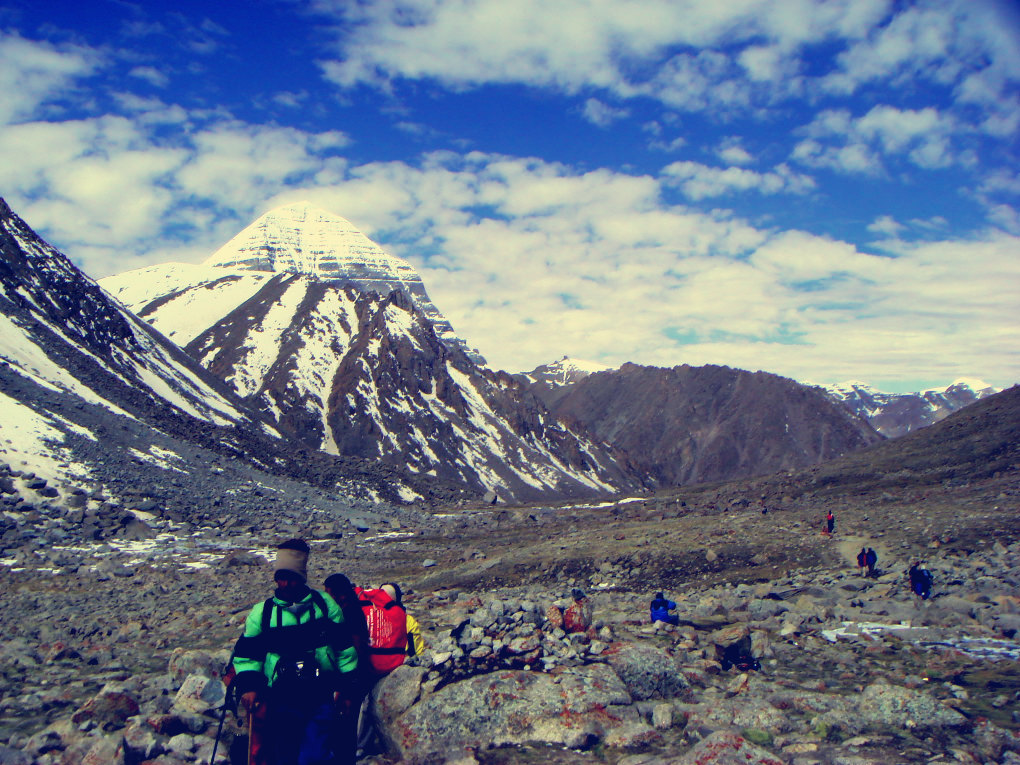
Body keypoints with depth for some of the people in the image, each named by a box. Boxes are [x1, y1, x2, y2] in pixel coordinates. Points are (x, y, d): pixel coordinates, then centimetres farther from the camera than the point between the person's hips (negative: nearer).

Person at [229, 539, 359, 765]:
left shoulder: (324, 604, 6)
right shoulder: (261, 612, 6)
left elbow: (344, 646, 9)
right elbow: (246, 654, 10)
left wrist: (345, 687, 5)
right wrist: (248, 685, -6)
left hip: (322, 697, -1)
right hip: (282, 701, 1)